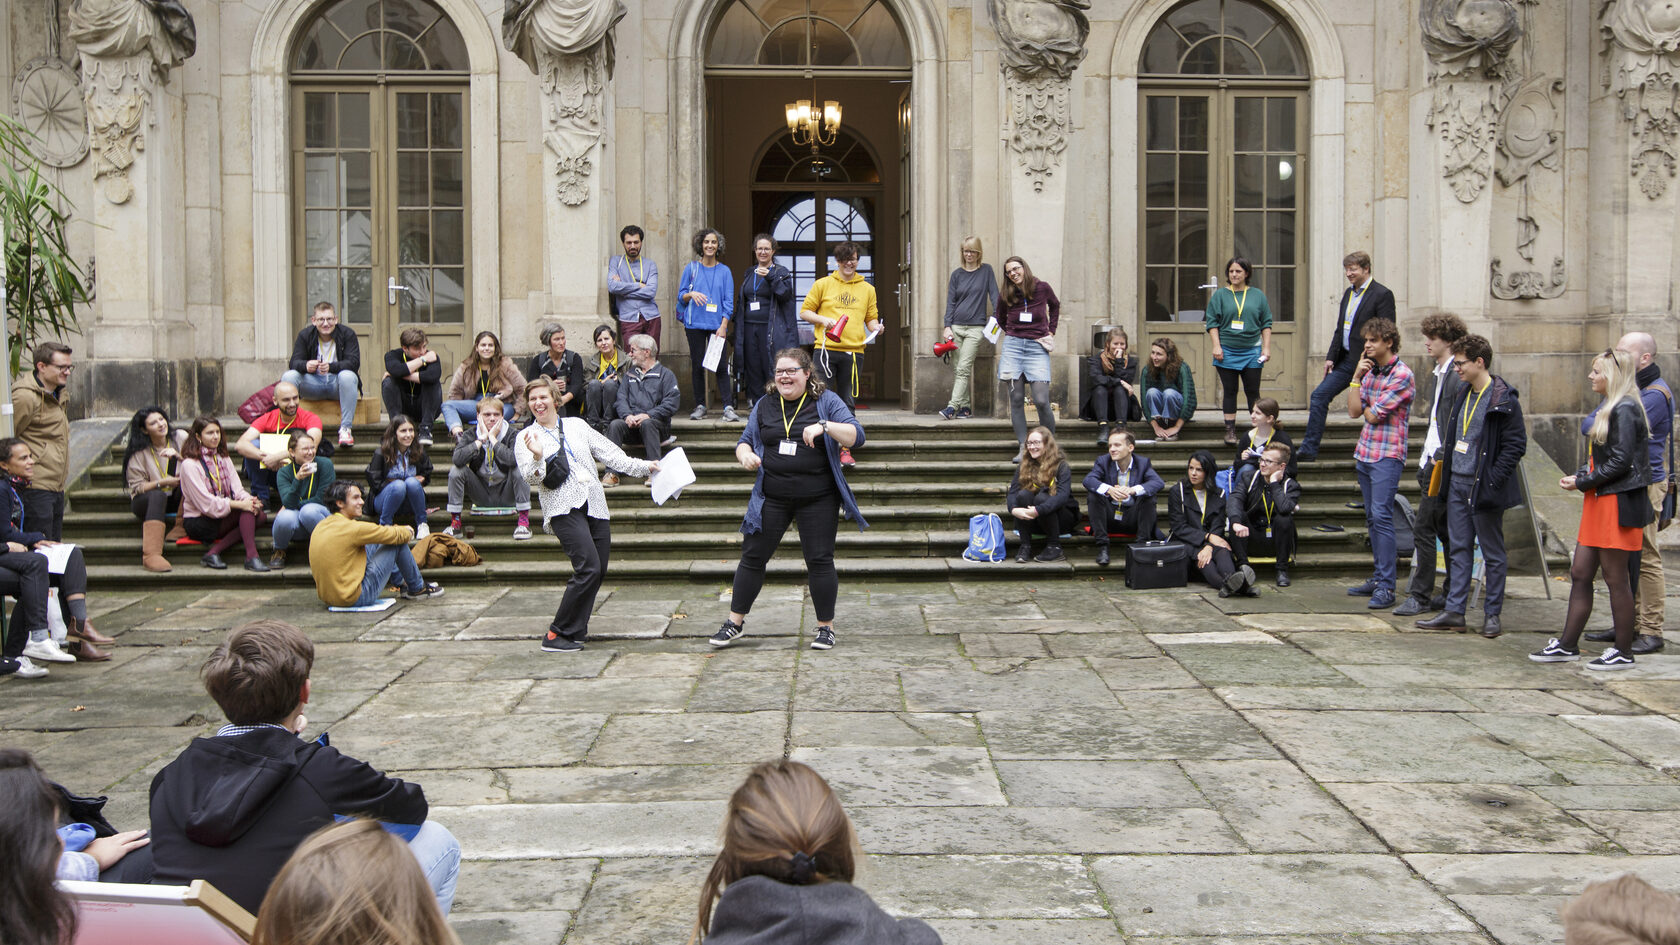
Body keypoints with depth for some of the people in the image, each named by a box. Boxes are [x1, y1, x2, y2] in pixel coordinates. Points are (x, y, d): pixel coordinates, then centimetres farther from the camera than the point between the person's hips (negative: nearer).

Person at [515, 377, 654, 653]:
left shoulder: (576, 425, 18)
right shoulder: (525, 438, 6)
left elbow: (609, 452, 20)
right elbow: (529, 479, -6)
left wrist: (643, 466, 15)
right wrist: (537, 458, -25)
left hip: (594, 504, 5)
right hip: (563, 508, -5)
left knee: (598, 571, 1)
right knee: (588, 568, -20)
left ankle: (575, 630, 17)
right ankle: (556, 635, -11)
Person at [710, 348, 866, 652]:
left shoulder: (826, 401, -1)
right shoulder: (765, 405, 11)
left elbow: (856, 435, -10)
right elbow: (745, 441, 17)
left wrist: (825, 426, -27)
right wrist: (745, 455, -6)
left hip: (818, 498, -3)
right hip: (771, 497, 3)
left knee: (819, 560, -1)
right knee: (753, 556, 4)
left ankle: (826, 627, 13)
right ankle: (735, 622, 17)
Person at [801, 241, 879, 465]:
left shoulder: (867, 289, 14)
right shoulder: (822, 284, 7)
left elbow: (871, 318, 18)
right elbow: (804, 311, 9)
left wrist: (875, 328, -5)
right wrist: (823, 320, -8)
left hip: (853, 351, 2)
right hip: (826, 349, -2)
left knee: (848, 402, 5)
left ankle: (846, 449, 11)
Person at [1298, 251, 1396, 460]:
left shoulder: (1382, 295, -10)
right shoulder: (1348, 293, 15)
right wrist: (1331, 356, 9)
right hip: (1345, 360, 8)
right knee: (1319, 396, 1)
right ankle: (1309, 450, 3)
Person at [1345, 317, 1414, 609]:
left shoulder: (1402, 375, -11)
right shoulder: (1370, 371, 14)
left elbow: (1372, 415, -14)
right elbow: (1353, 412, 6)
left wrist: (1367, 409, 7)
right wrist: (1356, 376, 2)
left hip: (1387, 455, -8)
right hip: (1364, 452, 8)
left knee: (1381, 515, -13)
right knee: (1372, 517, 11)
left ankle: (1386, 587, -14)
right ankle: (1378, 577, 19)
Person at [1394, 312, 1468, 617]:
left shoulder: (1458, 376, -14)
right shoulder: (1439, 374, 17)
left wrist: (1443, 456, -20)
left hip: (1444, 464, -10)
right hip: (1433, 460, 10)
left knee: (1423, 528, -8)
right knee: (1444, 529, 12)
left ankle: (1420, 596, -2)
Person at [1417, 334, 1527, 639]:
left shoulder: (1503, 400, -13)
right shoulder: (1465, 394, 11)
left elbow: (1516, 444, -14)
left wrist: (1492, 479, -18)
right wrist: (1446, 458, 12)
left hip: (1484, 488, -8)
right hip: (1458, 483, 8)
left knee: (1493, 553, 4)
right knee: (1459, 548, 8)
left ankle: (1492, 614, 12)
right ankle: (1454, 611, 11)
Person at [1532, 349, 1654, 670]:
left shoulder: (1625, 409, -15)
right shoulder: (1607, 408, 15)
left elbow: (1621, 462, -20)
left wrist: (1582, 482, -12)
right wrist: (1578, 476, 4)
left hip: (1618, 504, -10)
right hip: (1600, 502, 10)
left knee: (1616, 578, -1)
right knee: (1580, 573, 10)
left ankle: (1623, 652, 9)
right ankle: (1568, 645, 15)